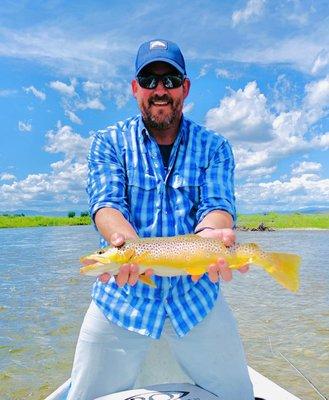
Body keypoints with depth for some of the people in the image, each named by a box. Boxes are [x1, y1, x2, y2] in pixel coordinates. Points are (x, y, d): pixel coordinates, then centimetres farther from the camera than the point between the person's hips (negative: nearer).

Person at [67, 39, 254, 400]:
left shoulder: (214, 147, 4)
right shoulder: (109, 142, 1)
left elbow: (217, 204, -11)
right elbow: (106, 202, -14)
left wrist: (210, 234, -35)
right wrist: (125, 241, -37)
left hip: (196, 293, 1)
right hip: (122, 295, 0)